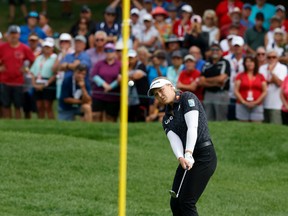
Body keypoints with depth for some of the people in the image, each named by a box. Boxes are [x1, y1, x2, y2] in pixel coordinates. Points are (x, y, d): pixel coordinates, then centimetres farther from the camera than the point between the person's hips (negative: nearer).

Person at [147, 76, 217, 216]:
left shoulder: (187, 98, -3)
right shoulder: (166, 119, 16)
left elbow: (192, 127, -16)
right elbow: (174, 140, -4)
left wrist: (188, 153, -29)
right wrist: (181, 158, -26)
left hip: (204, 156, -8)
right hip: (187, 158, 8)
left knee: (186, 202, -13)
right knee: (175, 203, 4)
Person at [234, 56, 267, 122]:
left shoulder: (260, 77, 11)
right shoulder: (240, 76, 8)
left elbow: (265, 91, 6)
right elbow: (236, 91, 2)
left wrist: (256, 102, -7)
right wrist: (244, 102, -9)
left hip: (257, 106, 0)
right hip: (242, 106, 0)